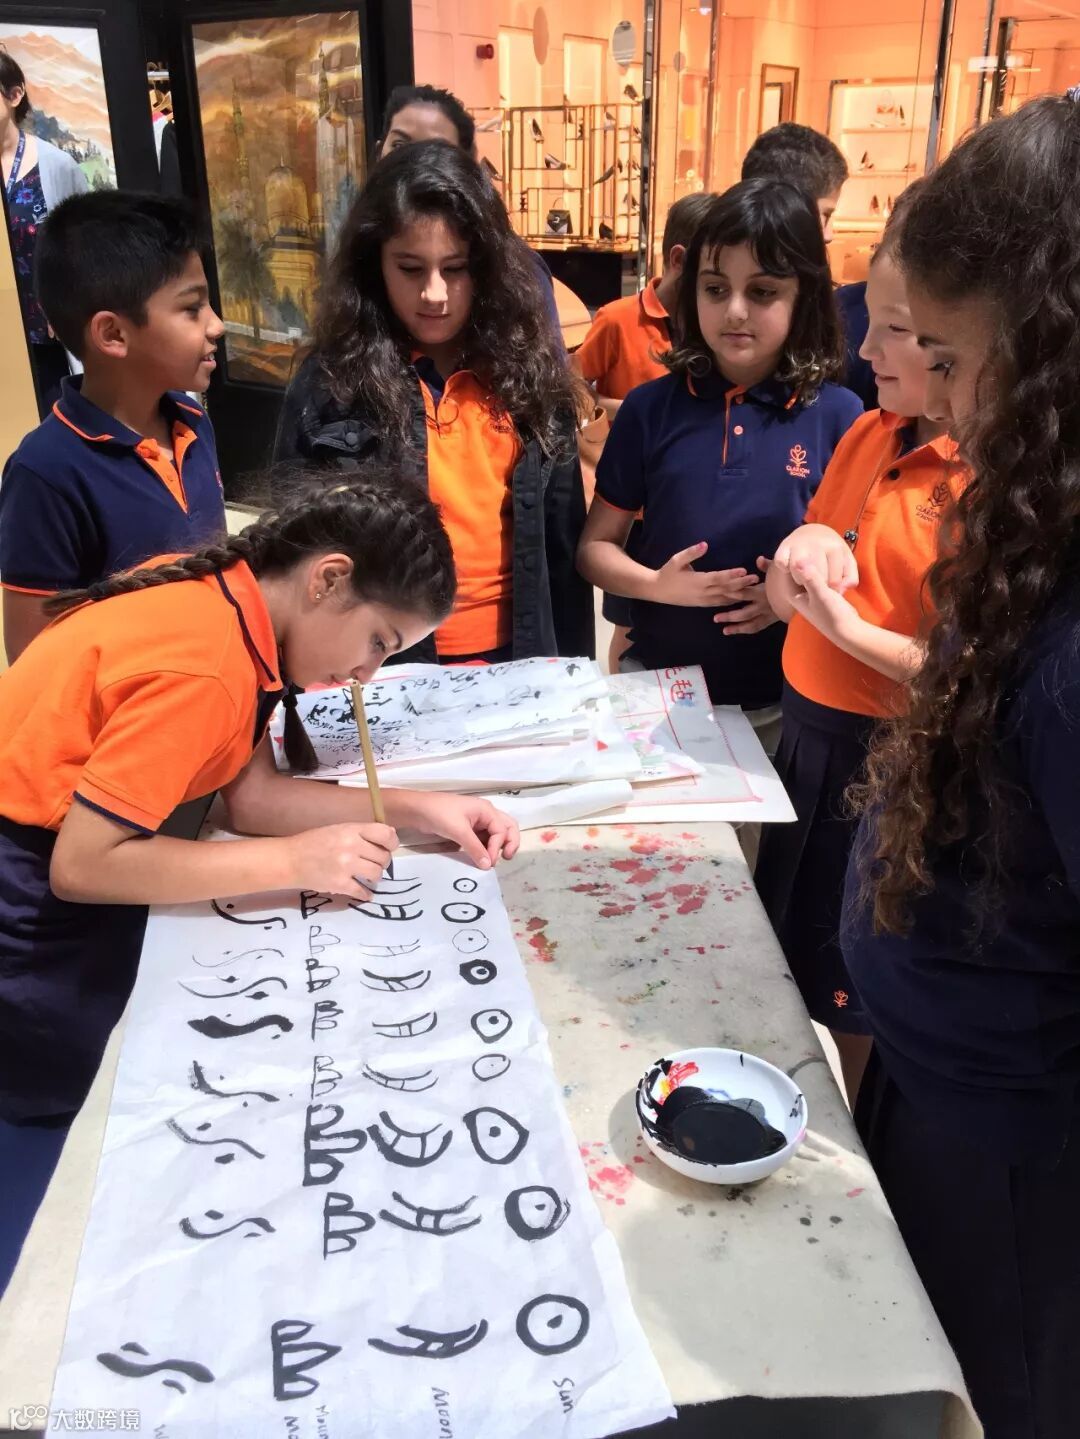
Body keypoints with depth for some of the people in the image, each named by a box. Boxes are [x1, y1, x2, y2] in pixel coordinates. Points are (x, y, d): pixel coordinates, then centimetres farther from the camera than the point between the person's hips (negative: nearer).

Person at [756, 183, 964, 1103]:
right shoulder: (870, 433, 3)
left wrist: (847, 624, -22)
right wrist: (798, 555, -12)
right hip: (807, 726, 8)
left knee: (860, 999, 11)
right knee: (784, 946, 24)